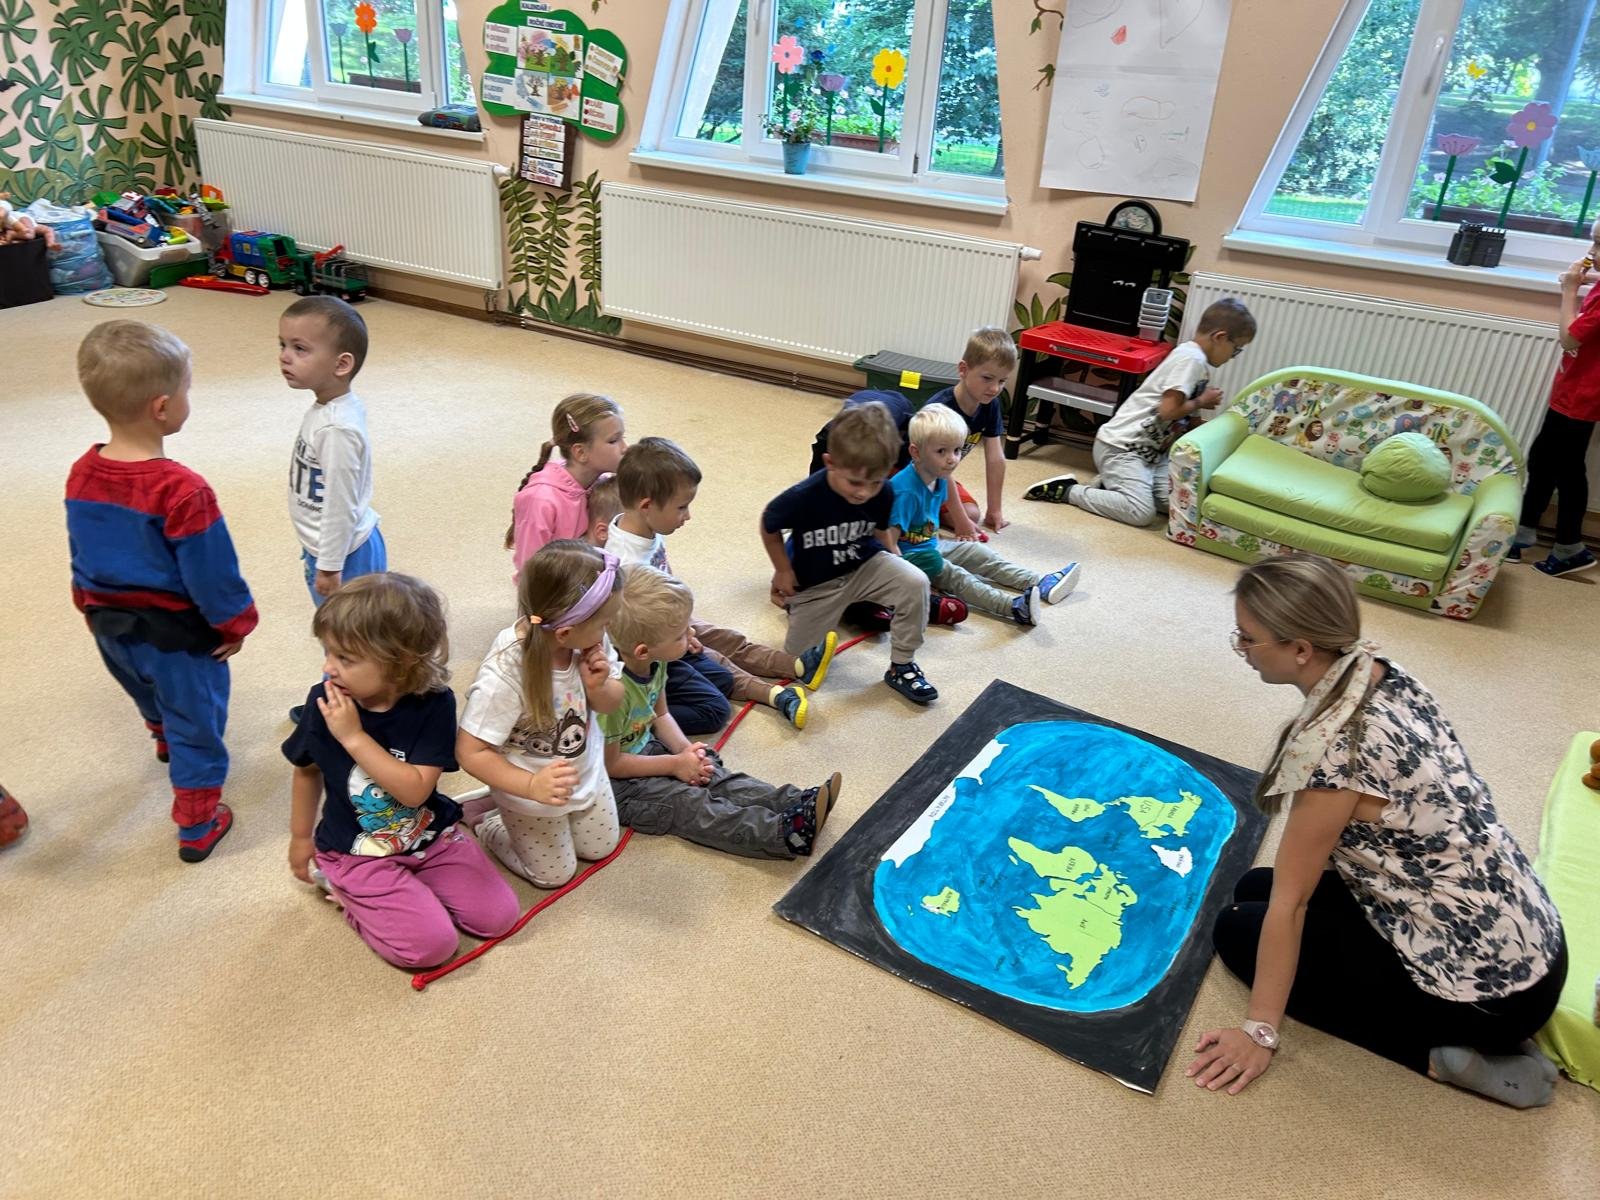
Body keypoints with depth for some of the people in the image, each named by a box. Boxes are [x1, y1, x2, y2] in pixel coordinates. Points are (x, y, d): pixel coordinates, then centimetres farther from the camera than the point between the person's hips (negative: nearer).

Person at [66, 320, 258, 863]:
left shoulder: (82, 474, -7)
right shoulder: (181, 490, -31)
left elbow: (80, 553, 6)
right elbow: (211, 571, -23)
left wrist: (94, 607, 21)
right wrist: (235, 622, -8)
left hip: (111, 625, 7)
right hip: (177, 632, -7)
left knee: (152, 697, 34)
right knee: (195, 722, 11)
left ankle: (165, 741, 64)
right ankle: (198, 827, 21)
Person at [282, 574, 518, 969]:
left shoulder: (434, 704, -20)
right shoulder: (324, 702, -15)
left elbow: (415, 790, -25)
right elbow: (307, 770, 4)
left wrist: (354, 736, -31)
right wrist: (301, 837, 14)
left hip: (431, 836, 2)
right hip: (357, 852, -1)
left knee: (498, 916, -4)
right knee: (430, 945, -17)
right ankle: (345, 891, 9)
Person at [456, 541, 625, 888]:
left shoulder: (590, 641, -24)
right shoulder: (503, 676, -39)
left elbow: (610, 703, -6)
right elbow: (470, 753, -30)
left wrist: (598, 686, -29)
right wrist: (532, 786, -42)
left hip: (587, 772, 5)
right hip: (534, 790, -5)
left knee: (601, 848, 26)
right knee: (554, 874, 15)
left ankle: (508, 811, 40)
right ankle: (488, 822, 35)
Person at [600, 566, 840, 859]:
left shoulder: (653, 663, -7)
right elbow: (610, 763, -24)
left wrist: (685, 748, -9)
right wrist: (676, 764, -17)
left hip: (646, 748, 9)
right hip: (616, 782, -9)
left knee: (712, 773, -6)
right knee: (688, 803, -21)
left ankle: (796, 803, -15)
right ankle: (785, 833, -36)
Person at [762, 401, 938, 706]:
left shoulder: (883, 496, -22)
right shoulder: (802, 498, -32)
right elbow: (768, 525, -10)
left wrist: (889, 574, 0)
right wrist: (783, 571, -4)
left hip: (864, 566, 2)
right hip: (816, 582, -1)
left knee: (915, 583, -27)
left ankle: (901, 666, -7)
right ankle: (792, 598, 41)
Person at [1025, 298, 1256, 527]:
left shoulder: (1193, 356, 14)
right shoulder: (1191, 359, -15)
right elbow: (1168, 410, -22)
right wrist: (1201, 402, -8)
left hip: (1148, 449, 10)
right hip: (1121, 447, -10)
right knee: (1141, 512, -21)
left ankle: (1111, 484, 10)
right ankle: (1068, 490, -7)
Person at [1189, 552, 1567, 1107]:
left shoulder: (1329, 744, -29)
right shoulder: (1382, 673, -4)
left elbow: (1290, 902, -19)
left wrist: (1259, 1031, -9)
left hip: (1487, 986, -8)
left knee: (1238, 929, 6)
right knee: (1254, 889, 17)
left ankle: (1441, 1054, 0)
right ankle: (1469, 1040, 13)